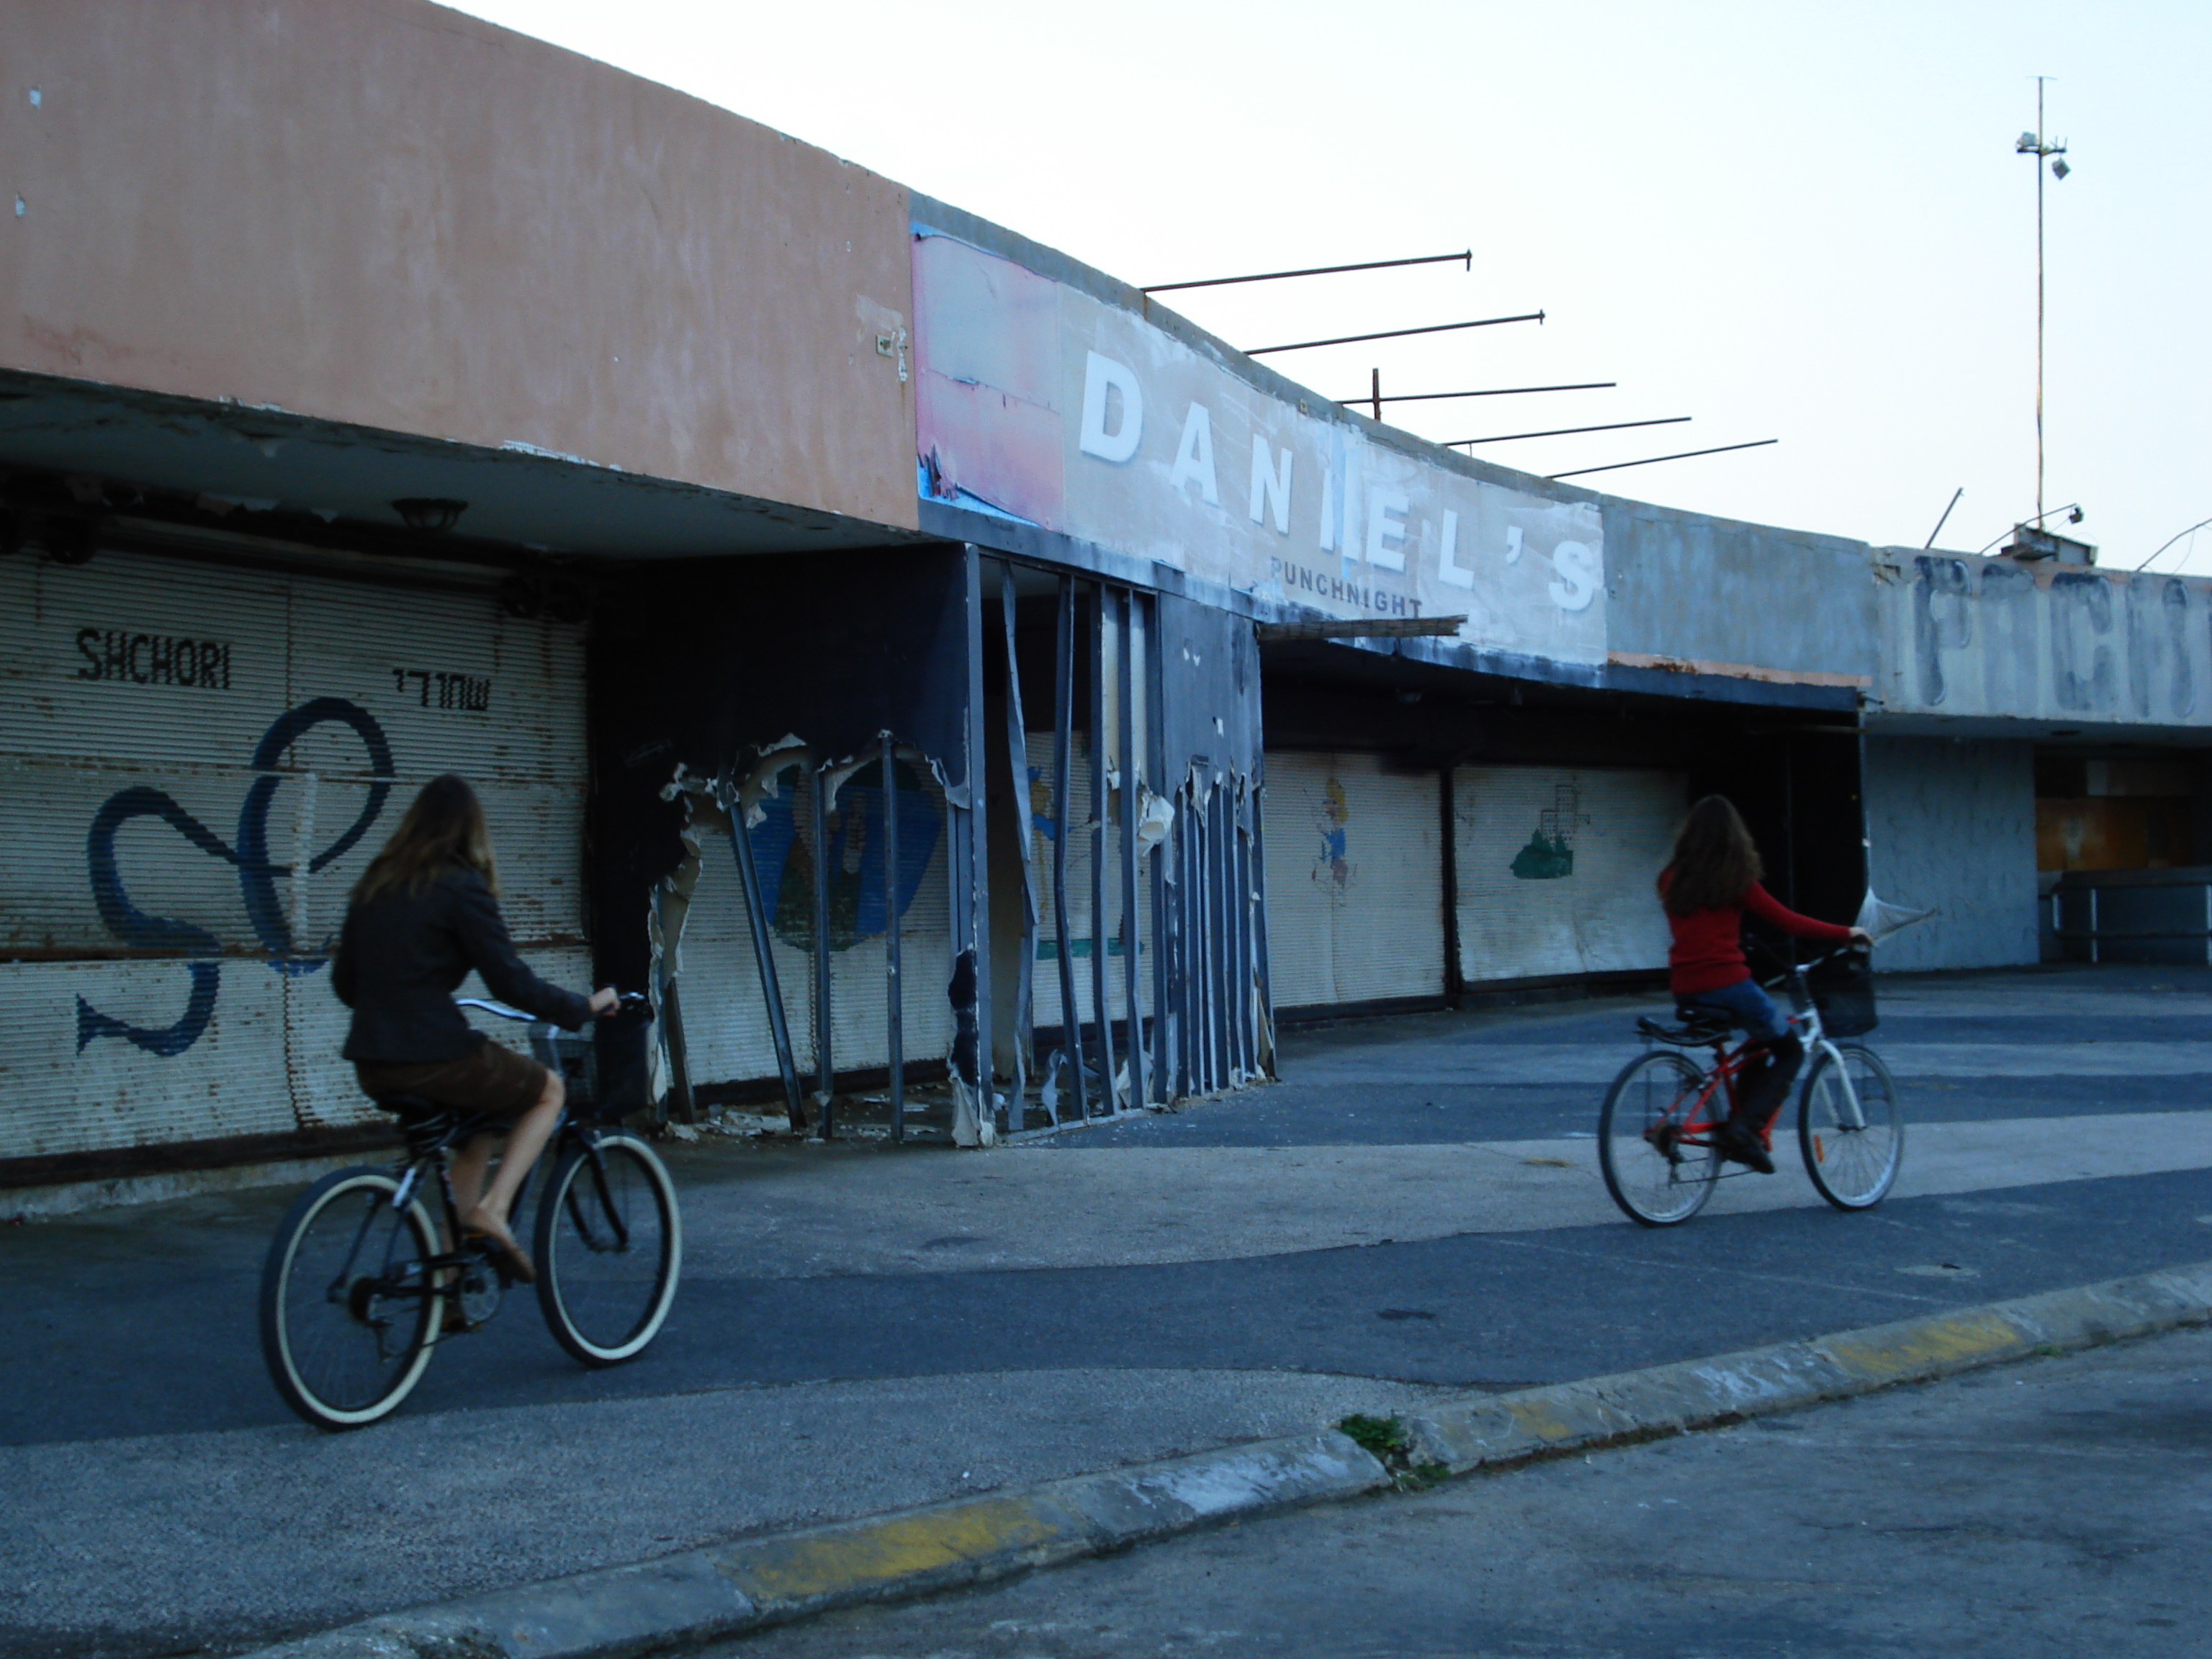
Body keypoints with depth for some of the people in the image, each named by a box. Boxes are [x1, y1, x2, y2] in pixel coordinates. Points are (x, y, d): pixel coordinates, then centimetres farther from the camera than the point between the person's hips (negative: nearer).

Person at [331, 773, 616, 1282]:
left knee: (482, 1116, 30)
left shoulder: (374, 884, 12)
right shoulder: (462, 887, -8)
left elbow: (343, 981, 17)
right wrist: (583, 1007, 4)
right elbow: (511, 982, -10)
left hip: (372, 1066, 7)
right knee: (548, 1090, 16)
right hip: (434, 1058, -7)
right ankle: (493, 1208, -3)